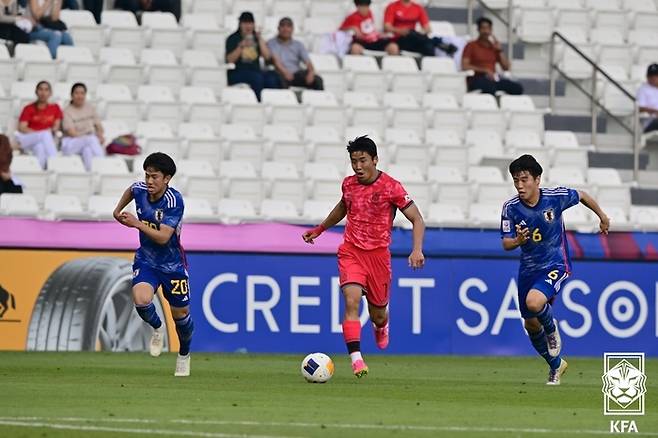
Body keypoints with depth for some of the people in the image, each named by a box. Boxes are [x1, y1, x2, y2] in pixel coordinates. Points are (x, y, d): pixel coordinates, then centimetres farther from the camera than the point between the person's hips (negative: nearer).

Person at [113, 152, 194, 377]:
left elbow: (163, 237, -30)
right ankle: (157, 328, 9)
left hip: (172, 263, -3)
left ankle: (184, 354, 38)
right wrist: (118, 210, 17)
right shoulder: (140, 189, -9)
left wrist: (137, 224, -36)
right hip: (146, 259, 3)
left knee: (180, 314, 8)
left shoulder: (174, 201, -24)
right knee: (141, 300, -25)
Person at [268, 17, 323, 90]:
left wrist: (311, 72, -19)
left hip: (297, 74, 3)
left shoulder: (298, 45, 18)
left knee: (317, 80, -25)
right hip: (281, 74, -3)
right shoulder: (271, 43, 8)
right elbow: (275, 59, -9)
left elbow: (307, 62, 5)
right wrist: (285, 72, -28)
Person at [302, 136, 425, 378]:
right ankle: (356, 359, -27)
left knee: (378, 314, 11)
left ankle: (381, 327, 50)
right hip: (351, 251, 2)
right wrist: (319, 229, 35)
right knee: (351, 301, -22)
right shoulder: (348, 184, 3)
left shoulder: (391, 187, -11)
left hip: (378, 254, -2)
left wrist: (417, 250, -22)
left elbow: (417, 220, -8)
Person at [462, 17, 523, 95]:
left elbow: (506, 67, 16)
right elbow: (464, 66, -6)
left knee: (518, 88, -21)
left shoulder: (494, 47, 21)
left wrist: (499, 50, 6)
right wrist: (485, 70, -15)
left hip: (492, 79, 5)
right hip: (476, 79, -5)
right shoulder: (471, 46, 9)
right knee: (490, 87, -41)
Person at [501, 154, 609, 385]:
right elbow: (506, 244, -9)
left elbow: (582, 196, 4)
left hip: (555, 264, -4)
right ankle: (556, 365, 38)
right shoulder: (511, 208, -12)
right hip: (528, 268, 4)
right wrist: (517, 240, -33)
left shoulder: (556, 197, -17)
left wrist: (602, 216, 19)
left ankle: (552, 329, 4)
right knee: (531, 324, 12)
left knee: (534, 302, -32)